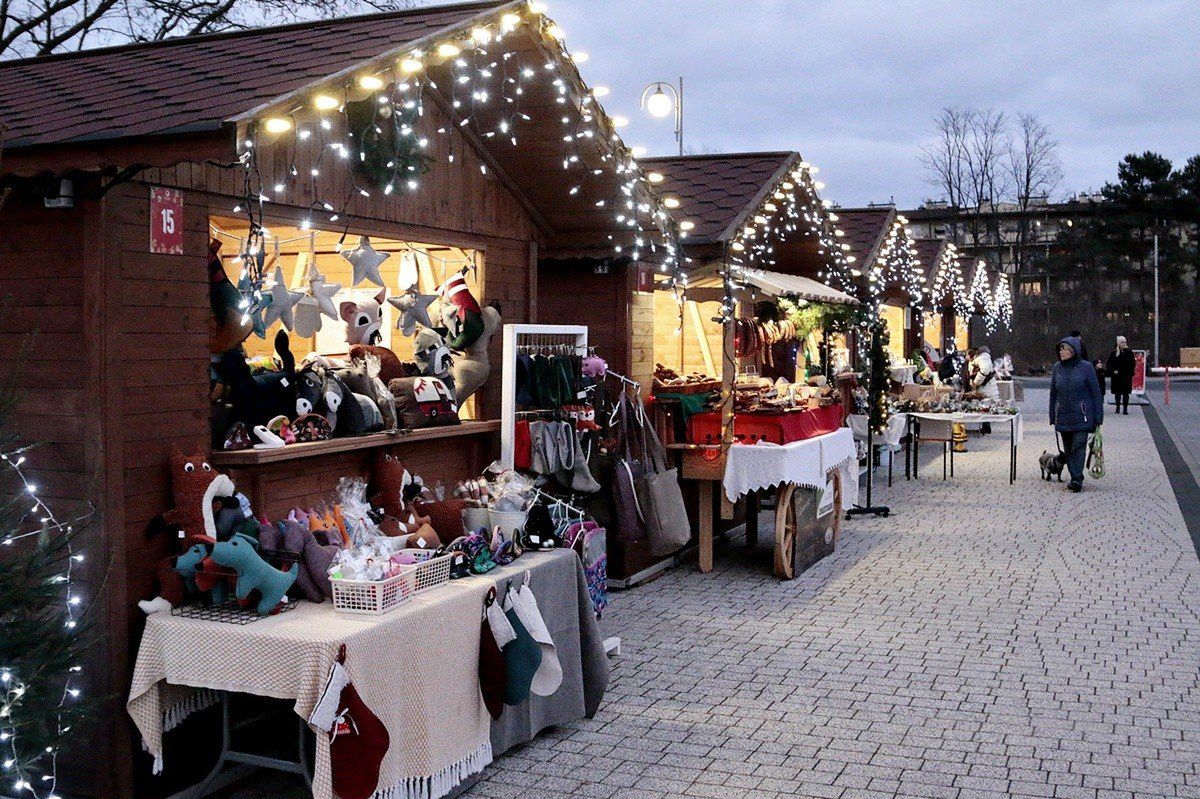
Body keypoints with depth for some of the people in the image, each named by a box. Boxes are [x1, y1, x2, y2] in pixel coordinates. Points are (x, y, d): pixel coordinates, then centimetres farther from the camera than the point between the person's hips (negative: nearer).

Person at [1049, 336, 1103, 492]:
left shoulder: (1086, 367, -6)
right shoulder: (1057, 368, 5)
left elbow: (1096, 393, -3)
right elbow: (1053, 393, 13)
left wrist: (1098, 418, -5)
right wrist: (1052, 417, 12)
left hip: (1081, 416, -4)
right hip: (1063, 416, 4)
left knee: (1079, 446, -11)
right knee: (1068, 448, 9)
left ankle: (1077, 479, -11)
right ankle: (1075, 477, 20)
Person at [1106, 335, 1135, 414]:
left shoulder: (1129, 352, 2)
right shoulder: (1114, 353, 3)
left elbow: (1132, 363, 4)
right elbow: (1108, 363, 6)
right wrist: (1113, 371, -8)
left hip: (1127, 376, -1)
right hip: (1116, 376, 1)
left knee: (1126, 393, -1)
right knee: (1117, 393, 9)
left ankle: (1125, 409, 2)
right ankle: (1118, 408, 19)